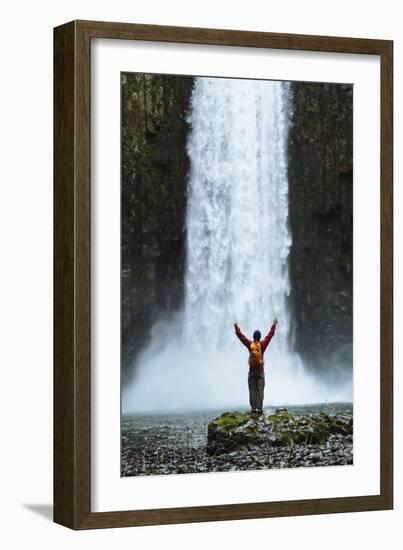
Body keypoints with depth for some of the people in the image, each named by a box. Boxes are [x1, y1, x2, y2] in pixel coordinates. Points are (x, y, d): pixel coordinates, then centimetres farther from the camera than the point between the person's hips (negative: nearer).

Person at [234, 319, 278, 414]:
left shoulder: (250, 344, -4)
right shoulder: (262, 344, -4)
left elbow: (241, 336, 4)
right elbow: (270, 335, 4)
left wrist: (236, 327, 16)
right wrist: (274, 325, 14)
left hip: (252, 371, 1)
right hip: (260, 371, -1)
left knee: (252, 390, 2)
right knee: (260, 390, -2)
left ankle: (253, 407, -3)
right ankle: (259, 407, -7)